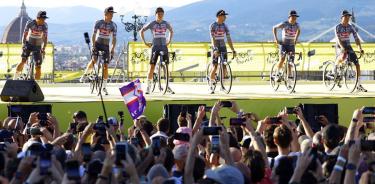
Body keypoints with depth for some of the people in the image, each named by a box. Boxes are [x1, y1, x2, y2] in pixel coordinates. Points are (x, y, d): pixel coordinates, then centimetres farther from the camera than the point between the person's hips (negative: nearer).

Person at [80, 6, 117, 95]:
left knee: (105, 66, -4)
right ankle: (85, 75, -2)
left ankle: (104, 87, 3)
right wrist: (93, 45, -18)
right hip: (97, 44, -2)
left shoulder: (113, 25, -1)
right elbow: (94, 35, -7)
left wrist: (112, 49, -10)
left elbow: (114, 38, -1)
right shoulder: (98, 23, -6)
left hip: (106, 46, 2)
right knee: (94, 60, -26)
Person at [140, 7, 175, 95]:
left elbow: (171, 31, 25)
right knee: (152, 67, -7)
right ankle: (148, 86, -2)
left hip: (164, 47, 3)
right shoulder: (152, 24, -2)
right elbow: (142, 31, 8)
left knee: (166, 67, 2)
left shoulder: (166, 23, 5)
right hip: (155, 47, -3)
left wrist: (169, 41, 15)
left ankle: (168, 86, 11)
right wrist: (145, 43, 3)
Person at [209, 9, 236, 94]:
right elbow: (213, 38, -20)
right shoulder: (213, 26, -9)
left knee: (224, 66, -3)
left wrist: (233, 50, -4)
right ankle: (211, 85, -1)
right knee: (215, 66, -10)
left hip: (223, 47, 4)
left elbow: (229, 39, 2)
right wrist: (215, 49, -33)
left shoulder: (225, 26, 4)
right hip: (215, 48, -4)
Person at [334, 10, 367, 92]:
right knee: (343, 56, -41)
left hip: (348, 46, 5)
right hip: (340, 47, -5)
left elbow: (356, 38, -5)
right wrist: (343, 48, -40)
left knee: (357, 64, -7)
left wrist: (360, 48, -20)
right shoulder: (338, 27, -13)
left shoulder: (351, 27, 0)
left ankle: (359, 85, -1)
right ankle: (335, 66, -7)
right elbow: (338, 39, -25)